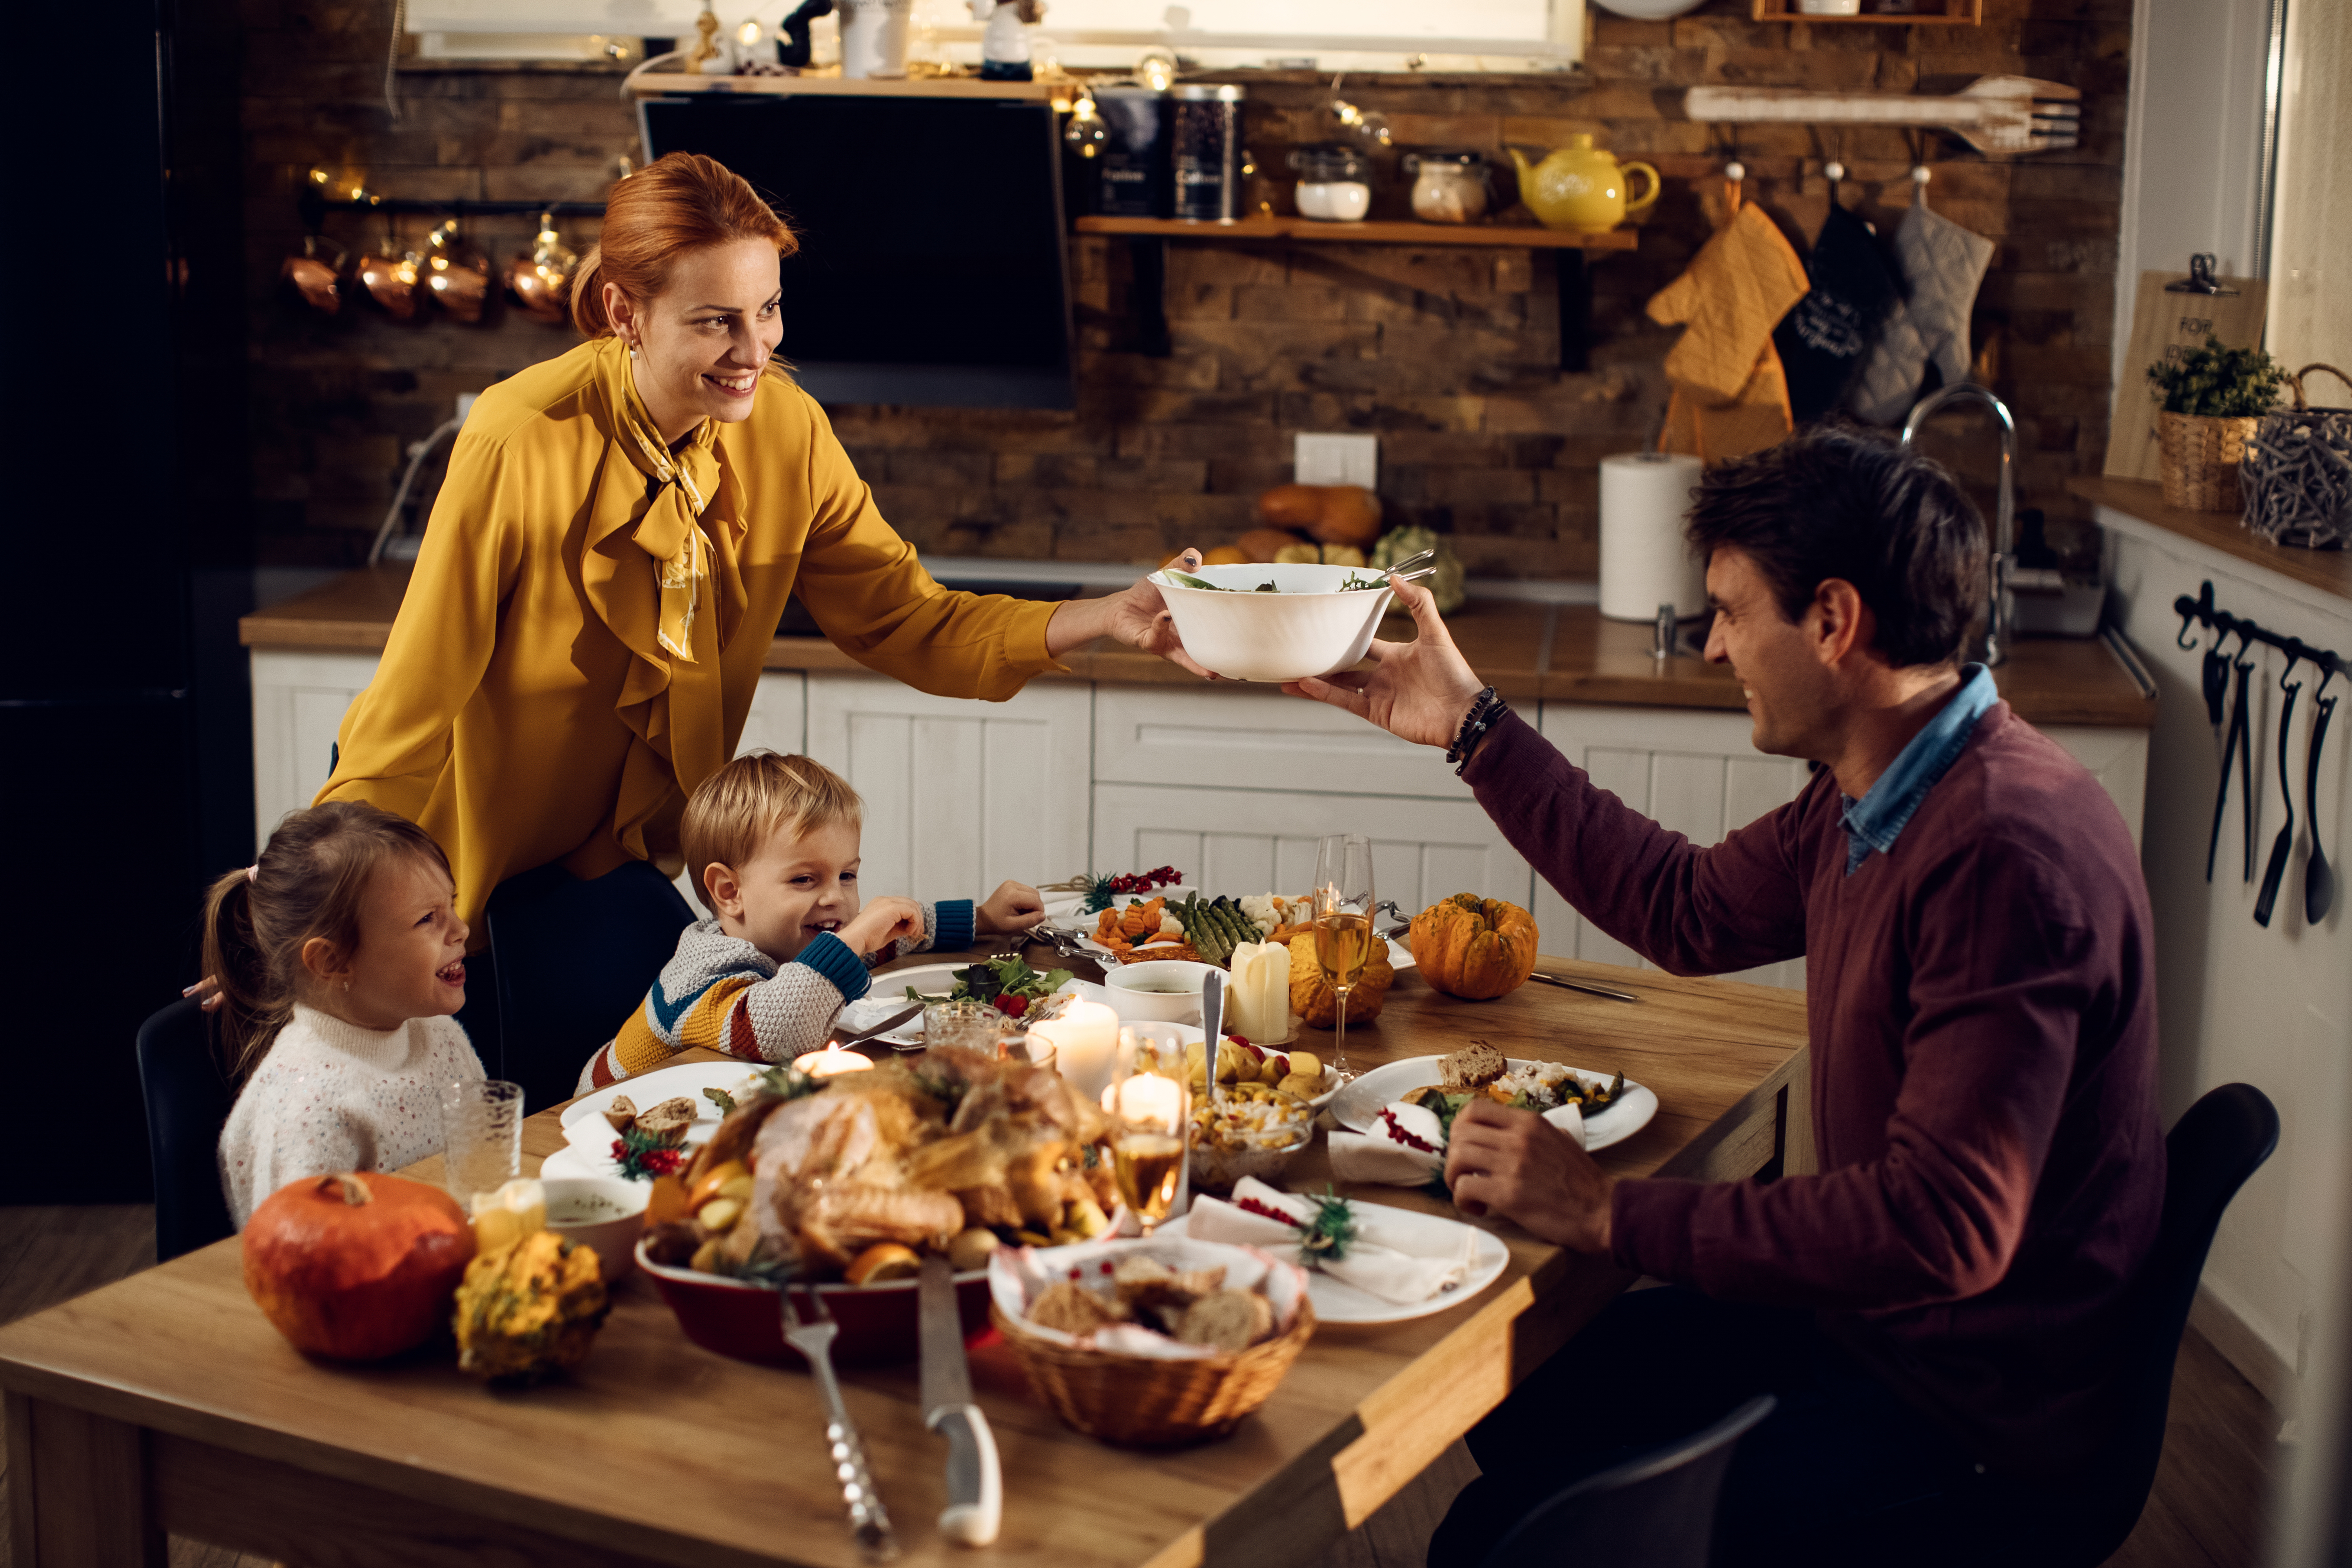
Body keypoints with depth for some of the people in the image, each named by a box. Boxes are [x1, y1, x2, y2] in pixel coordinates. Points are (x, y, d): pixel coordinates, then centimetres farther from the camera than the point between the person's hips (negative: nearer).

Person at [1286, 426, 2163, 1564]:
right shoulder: (1876, 799, 3)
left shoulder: (2007, 851, -28)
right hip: (1862, 1299, 9)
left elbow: (1944, 1226, -32)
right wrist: (1472, 729, 20)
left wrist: (1613, 1214, -27)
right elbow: (1688, 912, 19)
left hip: (1974, 1395, -9)